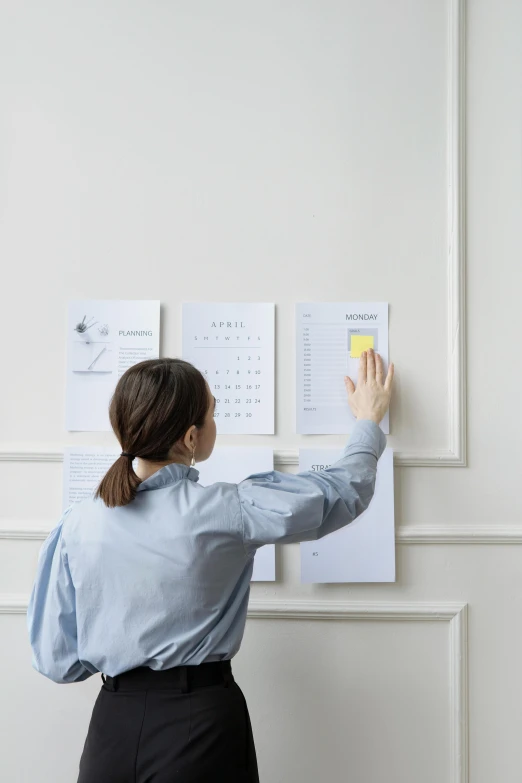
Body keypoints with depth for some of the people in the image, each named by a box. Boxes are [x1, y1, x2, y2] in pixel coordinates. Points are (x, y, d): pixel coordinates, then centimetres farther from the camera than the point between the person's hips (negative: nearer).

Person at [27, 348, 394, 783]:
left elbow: (57, 661, -3)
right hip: (201, 719, -2)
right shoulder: (224, 511, -19)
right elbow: (344, 492, -6)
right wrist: (369, 421, 12)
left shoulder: (78, 526, -10)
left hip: (113, 720, 3)